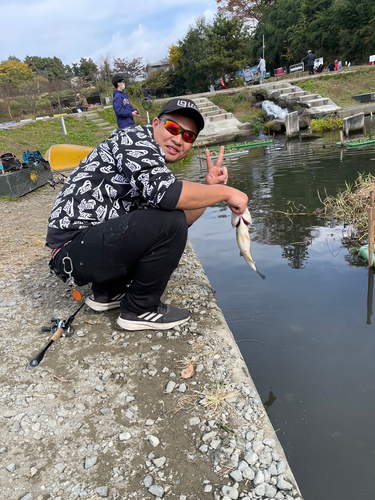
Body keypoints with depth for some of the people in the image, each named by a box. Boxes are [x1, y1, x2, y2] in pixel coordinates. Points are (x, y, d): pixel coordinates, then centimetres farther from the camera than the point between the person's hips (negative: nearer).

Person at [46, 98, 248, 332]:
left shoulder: (157, 165, 17)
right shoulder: (135, 137, -9)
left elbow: (182, 222, 15)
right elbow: (166, 193, -29)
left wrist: (210, 186, 2)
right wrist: (225, 192, -16)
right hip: (74, 246, -10)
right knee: (169, 221, -23)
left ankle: (108, 292, 18)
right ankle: (141, 309, -4)